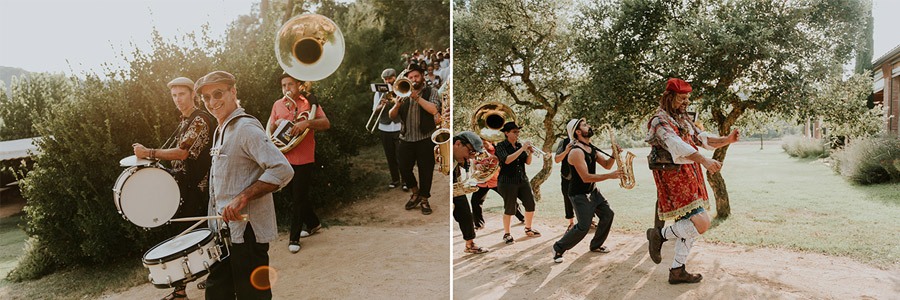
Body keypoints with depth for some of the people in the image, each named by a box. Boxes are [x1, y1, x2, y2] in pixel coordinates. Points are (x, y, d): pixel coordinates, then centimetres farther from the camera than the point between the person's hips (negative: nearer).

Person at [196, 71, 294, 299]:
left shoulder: (246, 128, -16)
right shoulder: (221, 131, 14)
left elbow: (282, 170, -28)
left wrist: (243, 197, -29)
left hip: (246, 230, -9)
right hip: (224, 230, 9)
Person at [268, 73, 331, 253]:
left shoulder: (309, 102, -3)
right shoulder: (278, 105, 8)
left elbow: (326, 124, -13)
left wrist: (307, 123, -28)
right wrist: (277, 124, -11)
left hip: (304, 159, -4)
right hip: (284, 159, 5)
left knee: (298, 199, 1)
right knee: (298, 196, 17)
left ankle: (294, 238, 11)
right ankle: (313, 223, 38)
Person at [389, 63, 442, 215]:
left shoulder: (431, 92, 2)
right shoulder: (404, 94, 12)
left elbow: (434, 110, -18)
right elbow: (392, 115, 6)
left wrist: (417, 97, -20)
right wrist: (397, 104, -14)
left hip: (425, 139, -3)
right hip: (406, 139, 3)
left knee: (425, 171, 2)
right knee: (404, 169, 3)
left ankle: (424, 199, 20)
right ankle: (415, 193, 28)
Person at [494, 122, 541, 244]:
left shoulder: (519, 145, 10)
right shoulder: (501, 146, -7)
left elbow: (528, 162, 9)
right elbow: (507, 160, -24)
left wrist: (530, 152, -11)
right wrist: (522, 149, -22)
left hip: (522, 180, 6)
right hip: (507, 182, -6)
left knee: (531, 204, 6)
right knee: (509, 209, -2)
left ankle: (528, 229, 27)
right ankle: (506, 234, 13)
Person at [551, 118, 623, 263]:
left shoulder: (591, 148, 7)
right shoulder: (576, 152, -23)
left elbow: (606, 165, 10)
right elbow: (586, 177, -28)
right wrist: (610, 176, -28)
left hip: (592, 191, 9)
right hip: (579, 194, -9)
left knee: (607, 214, 9)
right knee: (584, 226, -13)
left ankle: (596, 245, 26)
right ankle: (558, 248, 4)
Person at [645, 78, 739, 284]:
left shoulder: (684, 119, 18)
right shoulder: (660, 121, -13)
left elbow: (702, 138, 18)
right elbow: (677, 146, -28)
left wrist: (726, 140, 0)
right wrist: (705, 161, -40)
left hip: (691, 178, 10)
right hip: (674, 178, -10)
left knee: (690, 225, 12)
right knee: (701, 223, -18)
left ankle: (677, 271, 20)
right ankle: (659, 234, 3)